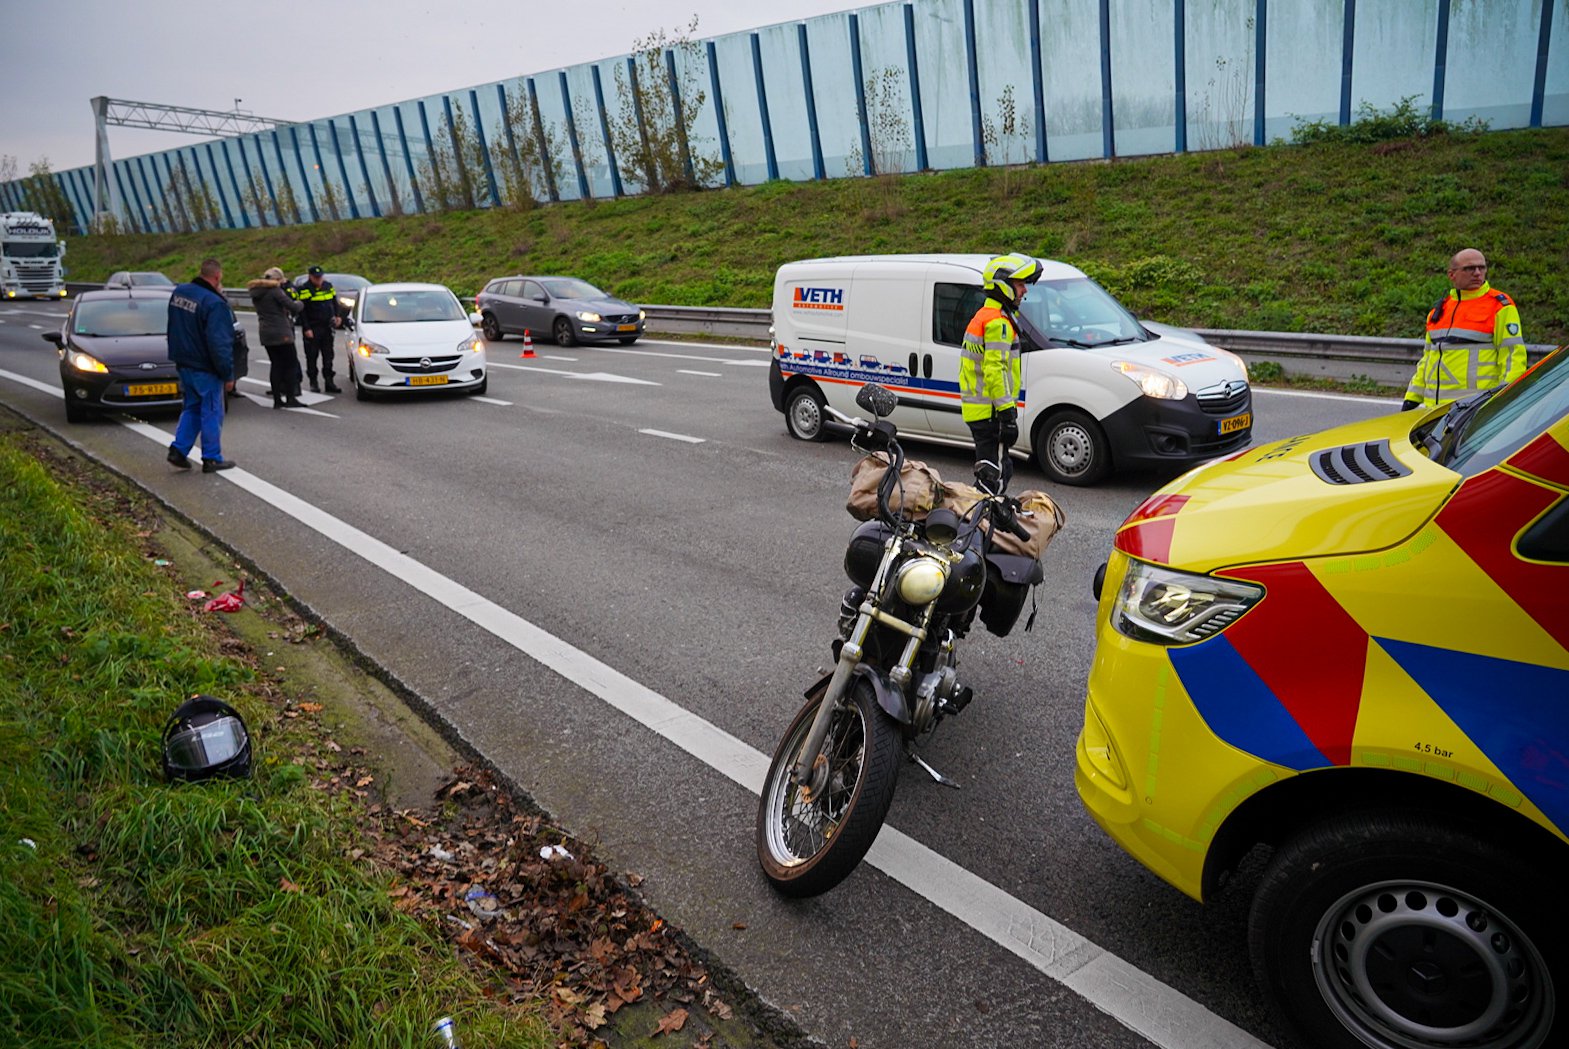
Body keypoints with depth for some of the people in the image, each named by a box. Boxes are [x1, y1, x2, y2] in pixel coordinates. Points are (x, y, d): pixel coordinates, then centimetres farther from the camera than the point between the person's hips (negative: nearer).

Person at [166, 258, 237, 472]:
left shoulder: (178, 292, 5)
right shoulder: (214, 303, -22)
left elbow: (174, 330, 16)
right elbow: (219, 344, -22)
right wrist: (228, 374, -17)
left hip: (184, 364, 8)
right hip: (205, 369, -8)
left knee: (192, 408, 20)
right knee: (212, 412, 4)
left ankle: (178, 449, 16)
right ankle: (211, 458, 11)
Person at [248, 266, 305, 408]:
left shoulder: (256, 293, 13)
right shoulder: (275, 291, -12)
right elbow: (293, 307, -15)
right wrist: (299, 303, 6)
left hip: (266, 334, 7)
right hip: (281, 333, -7)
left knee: (276, 365, 11)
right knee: (291, 364, 0)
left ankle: (277, 399, 9)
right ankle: (290, 398, -2)